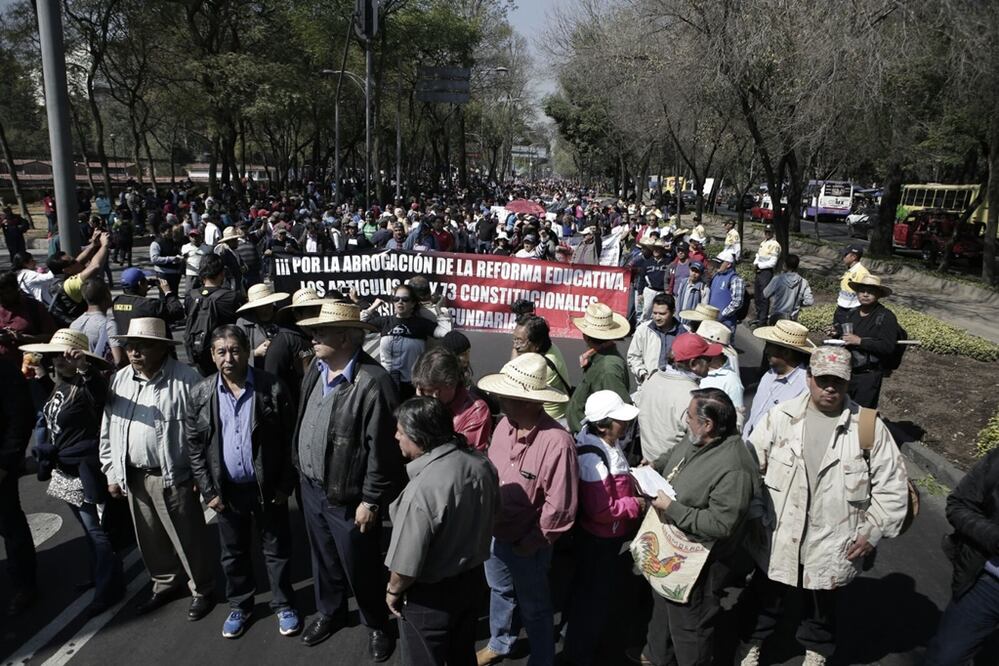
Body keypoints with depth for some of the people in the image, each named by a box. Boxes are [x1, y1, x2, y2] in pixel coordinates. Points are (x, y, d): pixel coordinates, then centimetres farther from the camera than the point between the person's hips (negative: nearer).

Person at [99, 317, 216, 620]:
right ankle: (166, 583, 41)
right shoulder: (119, 380, 5)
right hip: (133, 477, 6)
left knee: (187, 539, 6)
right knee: (150, 539, 20)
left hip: (173, 478, -6)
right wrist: (111, 473, 9)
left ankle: (202, 590, 26)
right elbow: (107, 431, 11)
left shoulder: (186, 379, -13)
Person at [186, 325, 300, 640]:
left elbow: (289, 440, -7)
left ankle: (284, 605, 32)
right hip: (227, 490, 2)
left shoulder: (273, 387, -12)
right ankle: (239, 605, 39)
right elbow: (194, 446, 1)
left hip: (268, 487, -2)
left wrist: (285, 485, -8)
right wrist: (208, 491, -2)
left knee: (277, 549, 12)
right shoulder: (200, 393, -4)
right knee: (233, 552, 18)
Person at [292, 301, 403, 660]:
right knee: (323, 558, 26)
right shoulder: (316, 369, 0)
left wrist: (371, 501, -17)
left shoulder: (373, 383, -26)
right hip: (311, 488, 7)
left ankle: (377, 625, 39)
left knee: (360, 568, 13)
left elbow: (382, 450, -22)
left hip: (348, 498, -7)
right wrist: (301, 472, 14)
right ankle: (330, 612, 51)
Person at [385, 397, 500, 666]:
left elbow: (406, 565, -26)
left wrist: (393, 591, -6)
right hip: (472, 578, 6)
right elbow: (492, 513, 6)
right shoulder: (482, 463, -11)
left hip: (431, 597, -6)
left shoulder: (422, 490, -34)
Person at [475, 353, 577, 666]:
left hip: (527, 544, -6)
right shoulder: (504, 425, -11)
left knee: (533, 607, 18)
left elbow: (559, 506, -23)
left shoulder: (557, 442, -30)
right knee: (500, 592, 30)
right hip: (494, 534, 6)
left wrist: (532, 542, -15)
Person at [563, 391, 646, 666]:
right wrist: (637, 505, -20)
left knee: (609, 591, 28)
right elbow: (601, 510, -30)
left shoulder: (610, 443, -3)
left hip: (616, 537, 9)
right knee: (595, 598, 12)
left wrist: (636, 476, -1)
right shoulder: (593, 458, -32)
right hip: (600, 542, -9)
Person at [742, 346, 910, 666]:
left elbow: (892, 483, -3)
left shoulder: (868, 425, -9)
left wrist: (873, 530, -5)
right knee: (764, 597, 21)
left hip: (833, 546, 0)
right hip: (777, 540, 0)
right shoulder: (781, 416, -10)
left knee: (822, 604, 25)